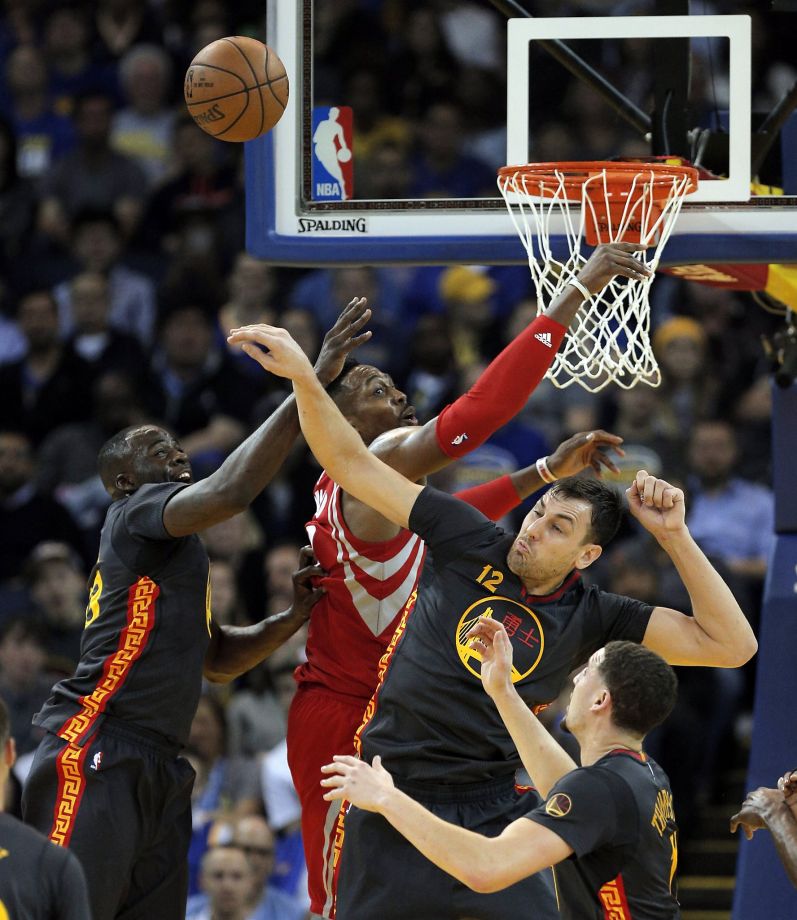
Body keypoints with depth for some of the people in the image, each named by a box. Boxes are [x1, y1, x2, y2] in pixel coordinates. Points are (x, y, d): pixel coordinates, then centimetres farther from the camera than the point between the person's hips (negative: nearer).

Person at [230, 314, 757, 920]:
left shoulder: (593, 617, 0)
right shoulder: (472, 542, 0)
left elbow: (731, 645, -5)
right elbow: (353, 465, 1)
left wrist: (674, 535, -10)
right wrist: (303, 377, -12)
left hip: (489, 815, -1)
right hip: (389, 811, 1)